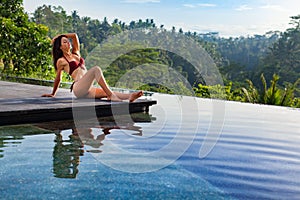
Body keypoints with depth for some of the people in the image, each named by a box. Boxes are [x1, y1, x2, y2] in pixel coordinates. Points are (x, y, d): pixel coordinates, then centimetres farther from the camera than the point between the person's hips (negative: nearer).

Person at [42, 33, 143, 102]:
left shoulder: (76, 53, 23)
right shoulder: (61, 61, 4)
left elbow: (74, 35, 23)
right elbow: (58, 79, 13)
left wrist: (59, 36, 28)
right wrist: (53, 94, 20)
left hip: (86, 90, 8)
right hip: (78, 88, -8)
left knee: (106, 93, -17)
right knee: (96, 69, -28)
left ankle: (130, 96, -37)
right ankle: (111, 95, -38)